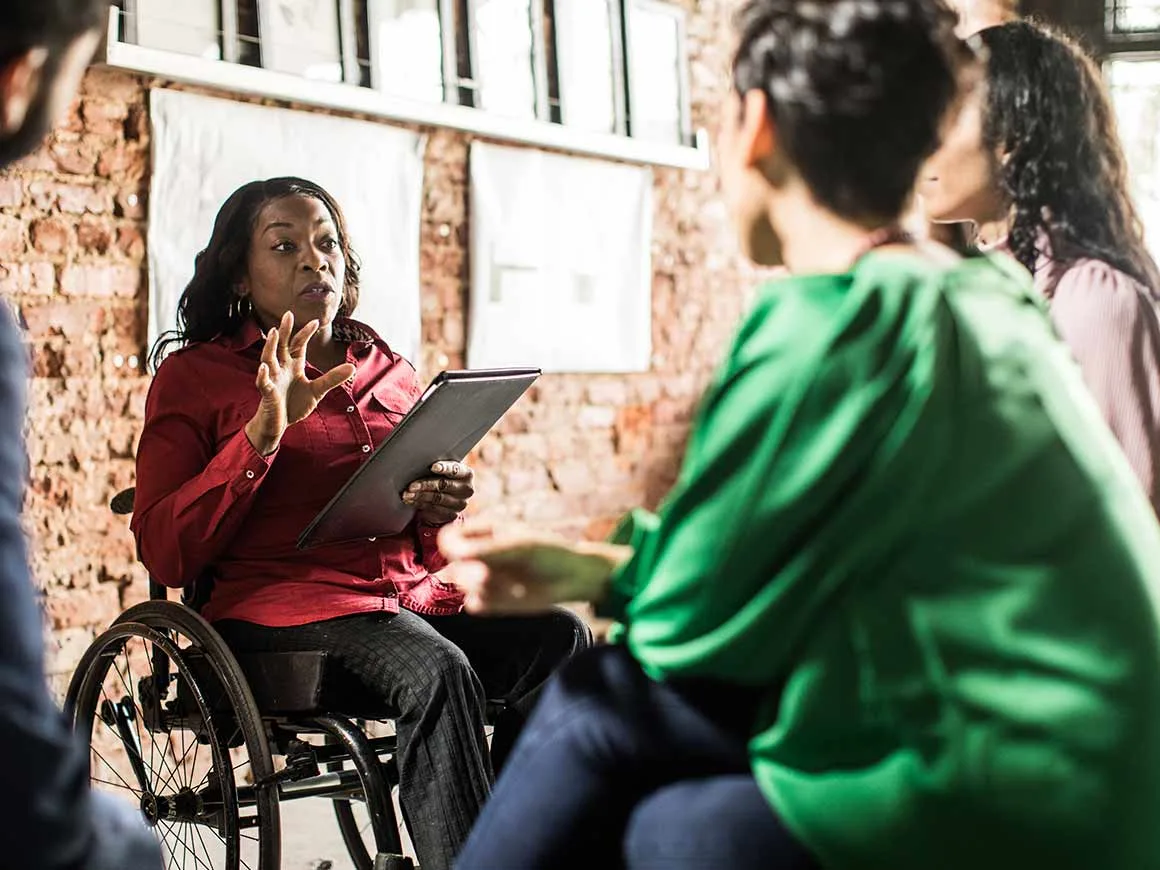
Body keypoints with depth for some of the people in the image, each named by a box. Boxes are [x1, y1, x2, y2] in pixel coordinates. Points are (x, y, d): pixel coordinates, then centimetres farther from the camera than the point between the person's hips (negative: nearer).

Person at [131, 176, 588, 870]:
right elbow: (165, 553, -2)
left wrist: (442, 511, 0)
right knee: (440, 672, -34)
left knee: (558, 636, -24)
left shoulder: (390, 372, 22)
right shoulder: (195, 375, 9)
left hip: (412, 596, 5)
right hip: (282, 601, -5)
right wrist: (264, 432, -11)